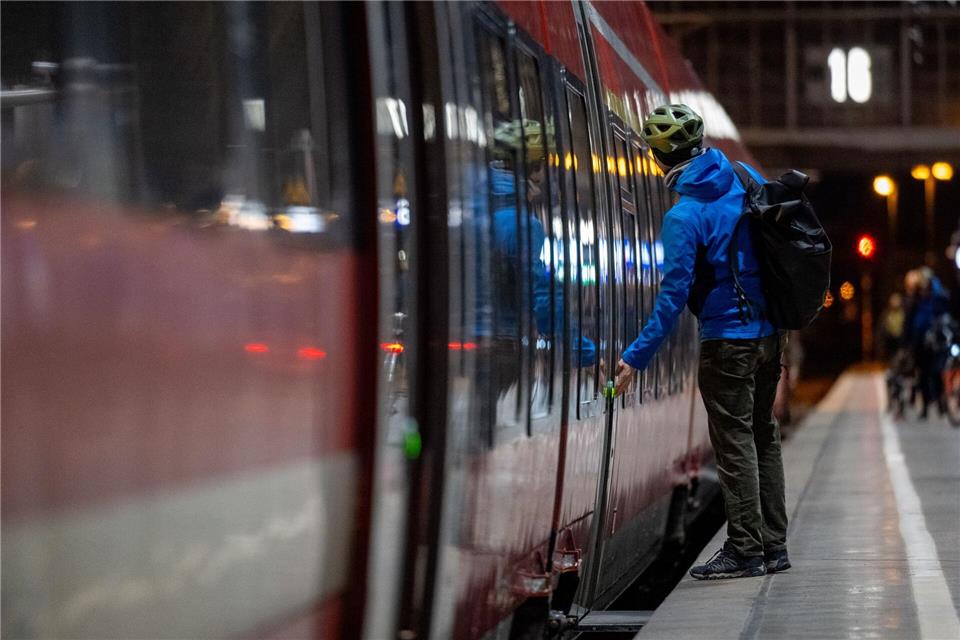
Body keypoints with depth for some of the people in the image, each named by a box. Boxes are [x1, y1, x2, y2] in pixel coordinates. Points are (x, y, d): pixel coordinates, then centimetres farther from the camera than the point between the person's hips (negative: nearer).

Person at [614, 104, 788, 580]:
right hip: (770, 333, 7)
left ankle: (745, 550, 0)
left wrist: (637, 357, -15)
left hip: (728, 339, -7)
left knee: (734, 442, -1)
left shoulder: (684, 216, -17)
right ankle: (773, 545, 19)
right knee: (763, 435, 15)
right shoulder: (747, 179, 3)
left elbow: (674, 295, -19)